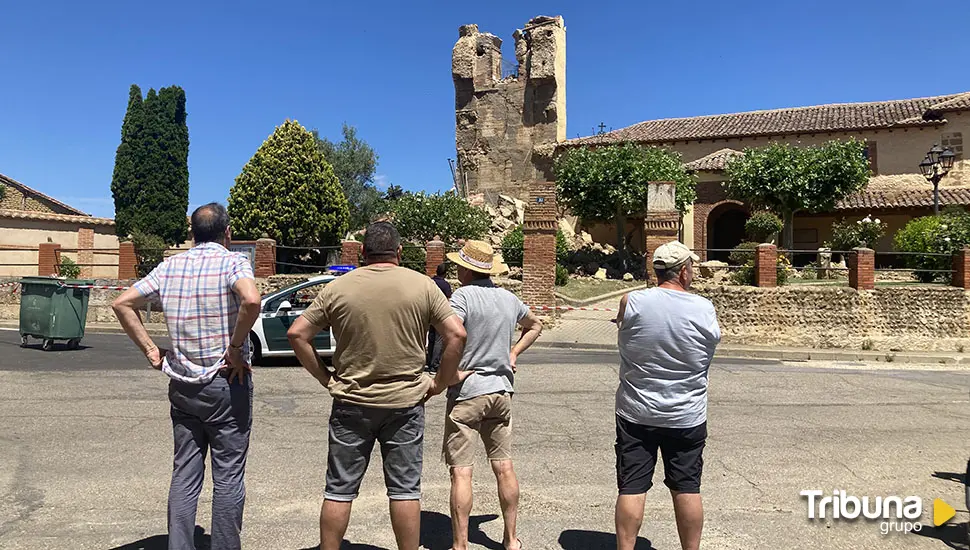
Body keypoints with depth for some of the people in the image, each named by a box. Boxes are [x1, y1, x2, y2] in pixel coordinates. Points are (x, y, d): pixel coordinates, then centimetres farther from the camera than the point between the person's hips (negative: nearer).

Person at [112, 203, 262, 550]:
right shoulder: (233, 262, -9)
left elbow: (122, 304, 8)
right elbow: (251, 300, -29)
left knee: (184, 474, 13)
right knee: (228, 476, 3)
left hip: (182, 386, 5)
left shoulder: (169, 266, 7)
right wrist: (236, 347, -17)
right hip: (227, 383, -5)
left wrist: (151, 351, 8)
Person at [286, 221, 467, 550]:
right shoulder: (422, 285, -3)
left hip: (351, 402, 1)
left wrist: (324, 377, 6)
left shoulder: (337, 288, -1)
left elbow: (297, 334, -1)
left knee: (339, 489, 12)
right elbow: (456, 334, -7)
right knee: (405, 489, 10)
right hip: (406, 402, 0)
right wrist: (441, 382, 2)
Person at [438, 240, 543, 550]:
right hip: (501, 390, 7)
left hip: (466, 392, -6)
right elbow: (534, 326, 26)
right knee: (504, 467, 13)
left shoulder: (463, 296, -13)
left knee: (461, 472, -1)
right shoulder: (509, 299, 9)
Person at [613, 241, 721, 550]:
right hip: (687, 418, 1)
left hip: (636, 414, -1)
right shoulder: (704, 308, -9)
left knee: (631, 489, 5)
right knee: (687, 489, 13)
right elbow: (710, 347, 6)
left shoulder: (632, 302, -12)